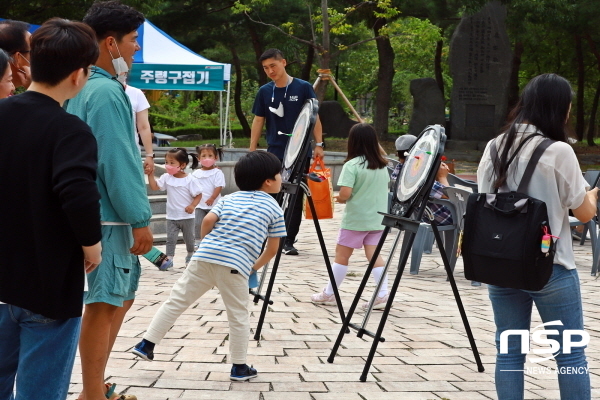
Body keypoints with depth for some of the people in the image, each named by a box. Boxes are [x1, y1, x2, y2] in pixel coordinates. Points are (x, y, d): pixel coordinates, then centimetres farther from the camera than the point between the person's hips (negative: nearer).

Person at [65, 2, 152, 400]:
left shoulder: (83, 88, 13)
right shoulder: (108, 92, -17)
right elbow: (117, 163, -20)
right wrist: (140, 220, -16)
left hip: (100, 213, 10)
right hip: (108, 216, -10)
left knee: (121, 296, 18)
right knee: (104, 304, -4)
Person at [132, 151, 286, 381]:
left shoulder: (229, 199, 20)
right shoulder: (274, 209, 12)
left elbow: (208, 220, 6)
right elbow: (272, 249, 11)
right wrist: (255, 267, 27)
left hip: (204, 257, 3)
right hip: (234, 265, -3)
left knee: (176, 301, 10)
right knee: (238, 316, 9)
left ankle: (147, 344, 12)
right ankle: (239, 368, 15)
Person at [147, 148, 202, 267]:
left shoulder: (190, 180, -14)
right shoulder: (166, 178, -1)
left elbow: (198, 195, -11)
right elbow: (155, 186, -7)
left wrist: (192, 205, -24)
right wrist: (150, 175, -16)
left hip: (186, 216, -3)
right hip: (171, 216, 3)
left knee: (189, 239, 15)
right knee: (170, 239, -2)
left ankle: (190, 257, 36)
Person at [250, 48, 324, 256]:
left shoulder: (303, 88, -3)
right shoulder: (264, 92, 5)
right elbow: (258, 121, 9)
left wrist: (318, 144, -8)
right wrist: (252, 151, 6)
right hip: (275, 153, 2)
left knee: (295, 198, 3)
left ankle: (289, 241, 9)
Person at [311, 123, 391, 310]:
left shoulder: (352, 165, -15)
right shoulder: (383, 165, 5)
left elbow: (345, 193, -22)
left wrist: (339, 198, -1)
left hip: (355, 219, -5)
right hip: (377, 218, 5)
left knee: (341, 255, 6)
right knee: (374, 255, 5)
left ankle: (329, 294, 16)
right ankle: (382, 295, -4)